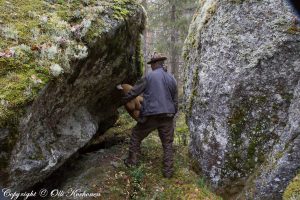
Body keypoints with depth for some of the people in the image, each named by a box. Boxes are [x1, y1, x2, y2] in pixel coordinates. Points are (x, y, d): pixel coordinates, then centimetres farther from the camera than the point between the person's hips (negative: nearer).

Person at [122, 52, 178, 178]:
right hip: (167, 116, 3)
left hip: (150, 115, -3)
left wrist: (123, 100, 17)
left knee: (136, 136, 18)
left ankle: (131, 162, 23)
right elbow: (175, 100, 13)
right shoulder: (172, 78, 8)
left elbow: (134, 92, 1)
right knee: (167, 144, 14)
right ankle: (168, 171, 14)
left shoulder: (149, 77, -4)